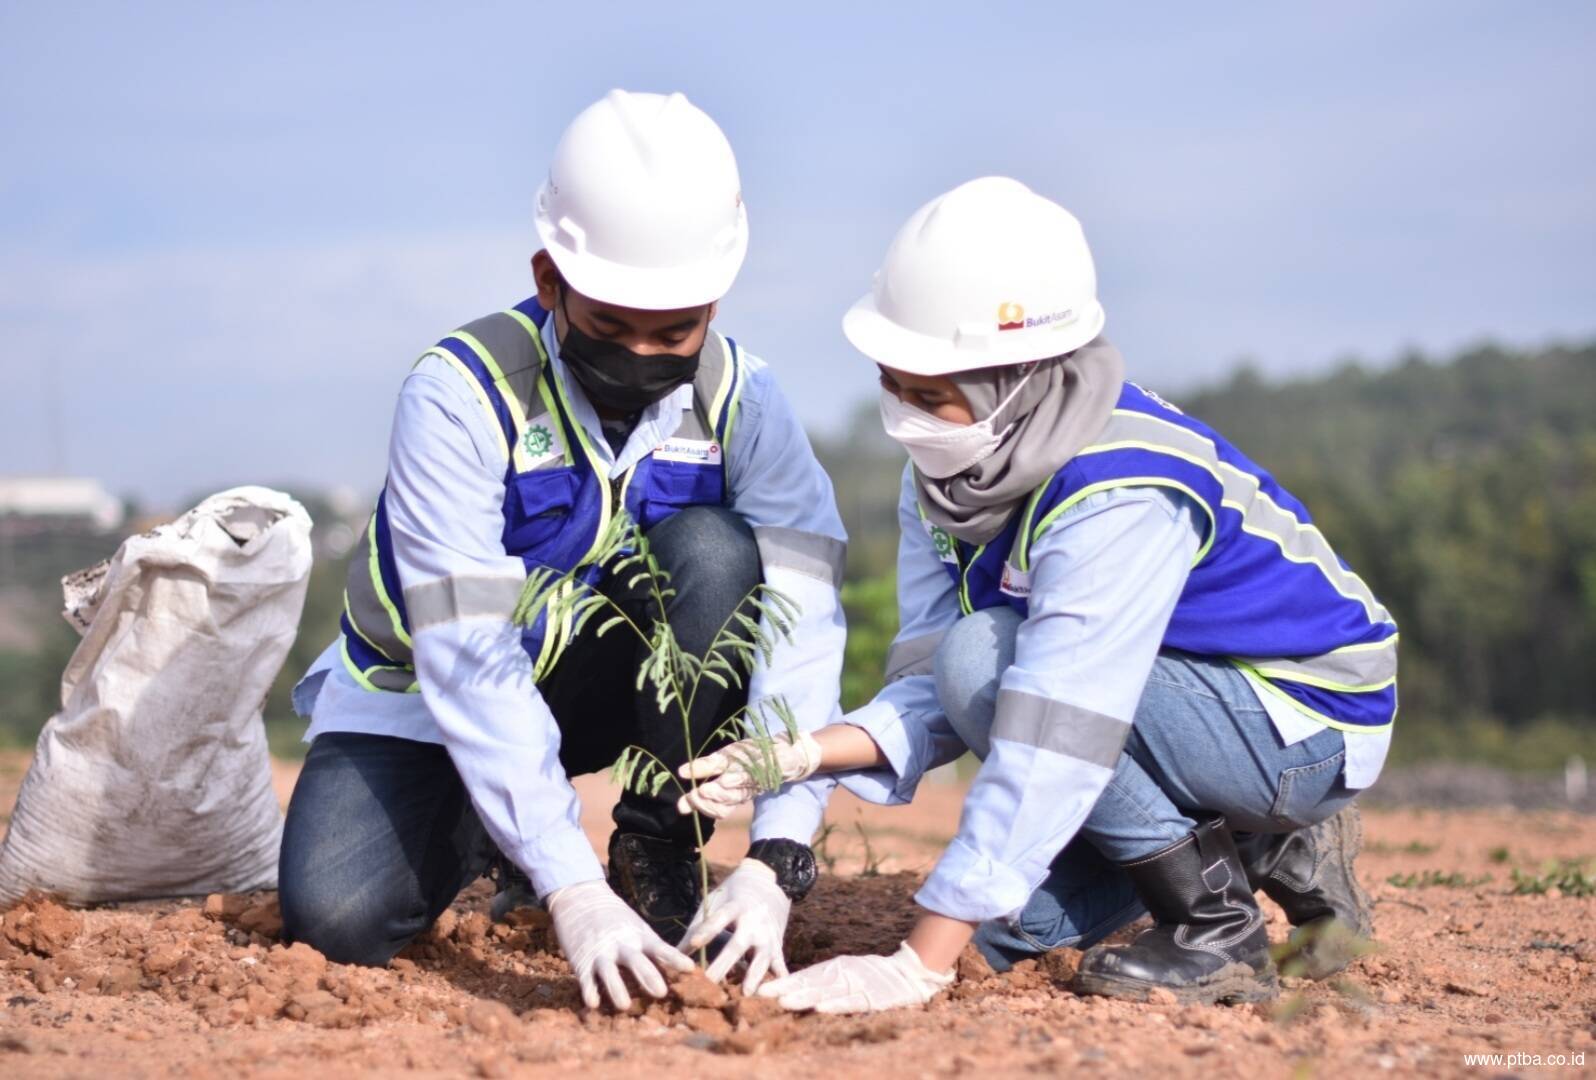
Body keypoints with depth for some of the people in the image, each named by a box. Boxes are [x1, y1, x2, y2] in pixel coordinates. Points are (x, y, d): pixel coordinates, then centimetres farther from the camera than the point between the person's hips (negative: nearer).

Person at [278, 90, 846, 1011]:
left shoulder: (740, 403, -19)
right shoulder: (462, 395, -29)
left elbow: (800, 631, -28)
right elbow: (468, 660, -35)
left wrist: (776, 859, -42)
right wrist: (569, 890, -44)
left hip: (600, 683, 2)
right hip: (425, 694, -2)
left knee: (712, 553, -28)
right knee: (336, 921, -25)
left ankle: (658, 856, -11)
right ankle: (485, 838, 9)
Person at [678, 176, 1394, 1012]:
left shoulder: (1119, 498, -33)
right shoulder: (948, 466, -5)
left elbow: (1051, 750, -38)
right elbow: (932, 692, -7)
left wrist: (918, 966, -39)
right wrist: (810, 752, -28)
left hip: (1308, 722, -9)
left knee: (985, 654, -27)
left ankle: (1218, 924, -14)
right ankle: (1270, 846, 14)